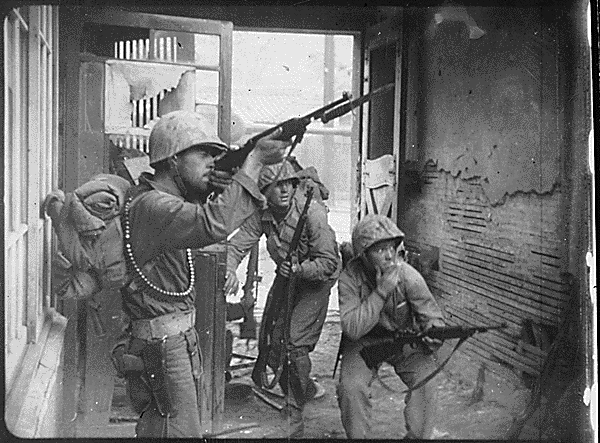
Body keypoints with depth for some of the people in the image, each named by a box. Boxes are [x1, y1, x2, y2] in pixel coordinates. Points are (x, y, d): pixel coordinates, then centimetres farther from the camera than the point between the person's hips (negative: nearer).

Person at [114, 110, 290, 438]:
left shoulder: (164, 197, 8)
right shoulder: (151, 206, -23)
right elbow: (213, 225, -37)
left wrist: (218, 188, -5)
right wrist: (255, 161, -32)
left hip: (179, 339, 10)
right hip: (161, 349, -10)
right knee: (179, 432, -1)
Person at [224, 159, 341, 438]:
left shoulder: (312, 213, -27)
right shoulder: (262, 215, -12)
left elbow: (329, 263, -25)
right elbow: (237, 244, -16)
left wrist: (299, 269, -40)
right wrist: (230, 270, -36)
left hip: (315, 280, -6)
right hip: (285, 279, 6)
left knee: (295, 343, -15)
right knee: (272, 340, 8)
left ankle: (295, 413, 4)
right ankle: (304, 389, 34)